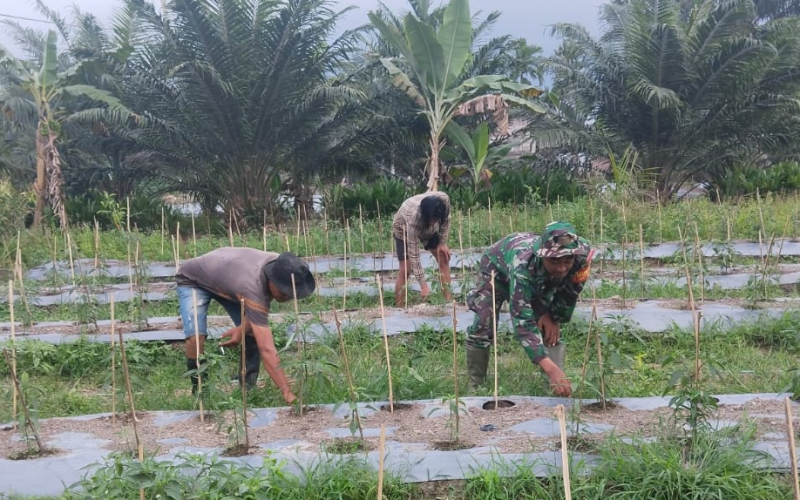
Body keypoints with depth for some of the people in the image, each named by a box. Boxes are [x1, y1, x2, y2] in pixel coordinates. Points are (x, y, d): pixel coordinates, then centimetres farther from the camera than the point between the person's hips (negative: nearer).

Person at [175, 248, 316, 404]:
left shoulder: (280, 266, -25)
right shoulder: (252, 286, -46)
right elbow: (267, 350, -50)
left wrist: (243, 328, -23)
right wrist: (288, 394, -54)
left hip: (226, 278, 6)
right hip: (193, 280, -6)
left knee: (254, 334, -9)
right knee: (196, 338, -27)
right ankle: (199, 391, -4)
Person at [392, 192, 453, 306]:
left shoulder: (444, 199, -37)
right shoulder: (414, 217, -45)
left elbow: (446, 219, -10)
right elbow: (413, 254, -39)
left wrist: (443, 242, -12)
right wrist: (423, 284, -39)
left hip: (428, 228, 5)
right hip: (403, 229, -5)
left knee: (444, 258, 0)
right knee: (406, 269, -14)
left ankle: (448, 301, 6)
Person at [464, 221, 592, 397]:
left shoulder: (582, 255, -39)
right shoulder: (523, 266, -50)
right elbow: (523, 322, -53)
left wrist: (553, 317, -12)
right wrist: (551, 369, -62)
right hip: (498, 267, -4)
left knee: (551, 329, -9)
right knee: (483, 325, -10)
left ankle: (558, 385, -5)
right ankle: (475, 384, 9)